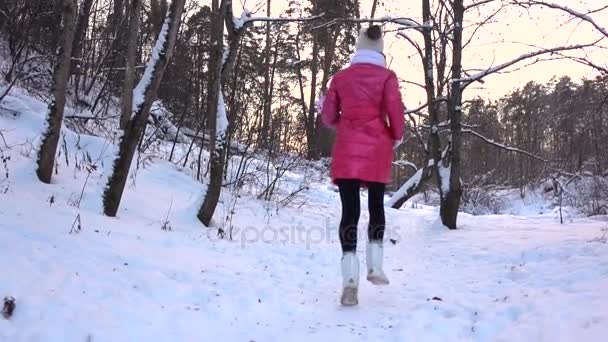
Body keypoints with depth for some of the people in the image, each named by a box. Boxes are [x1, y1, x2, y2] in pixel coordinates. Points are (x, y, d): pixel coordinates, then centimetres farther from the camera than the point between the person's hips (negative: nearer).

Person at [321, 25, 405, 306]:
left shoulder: (340, 77, 8)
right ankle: (375, 267, 18)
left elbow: (328, 117, 8)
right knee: (376, 205, 17)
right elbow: (395, 111, -6)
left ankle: (350, 281, -9)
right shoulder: (386, 76, 2)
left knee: (350, 210, -1)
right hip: (376, 149, -1)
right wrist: (397, 137, 12)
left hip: (346, 149, 1)